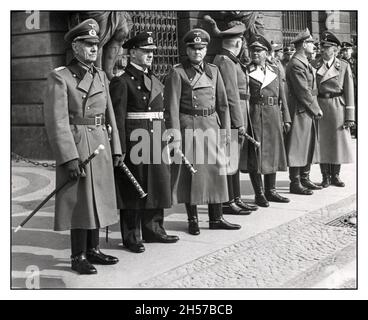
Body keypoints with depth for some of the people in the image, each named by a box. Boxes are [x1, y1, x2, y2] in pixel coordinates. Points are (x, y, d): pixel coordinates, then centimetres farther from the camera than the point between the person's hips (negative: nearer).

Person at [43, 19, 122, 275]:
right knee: (80, 199, -2)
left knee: (98, 198, 12)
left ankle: (93, 249, 24)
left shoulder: (101, 76, 12)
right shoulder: (60, 77, -9)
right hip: (76, 145, -7)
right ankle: (78, 257, 8)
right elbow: (56, 121, -15)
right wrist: (69, 157, -20)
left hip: (101, 145, 7)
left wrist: (116, 148, 9)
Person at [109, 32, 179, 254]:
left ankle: (153, 229, 26)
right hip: (134, 140, -7)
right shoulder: (122, 82, -7)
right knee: (133, 189, 1)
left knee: (157, 184, 12)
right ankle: (132, 237, 11)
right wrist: (121, 149, -16)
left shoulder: (155, 80, 16)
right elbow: (118, 117, -12)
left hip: (157, 138, 7)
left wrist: (165, 139, 13)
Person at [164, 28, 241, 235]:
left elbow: (223, 103, 12)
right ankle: (193, 220, 12)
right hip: (188, 127, -5)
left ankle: (216, 218, 18)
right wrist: (175, 136, -15)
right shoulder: (178, 73, -4)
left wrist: (226, 129, 6)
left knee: (217, 169, 7)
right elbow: (172, 107, -9)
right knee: (190, 172, 1)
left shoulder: (213, 71, 11)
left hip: (212, 125, 5)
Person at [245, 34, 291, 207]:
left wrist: (286, 118, 8)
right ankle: (259, 194, 7)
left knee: (273, 152, 10)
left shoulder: (275, 70, 12)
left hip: (273, 116, 5)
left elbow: (282, 96, 14)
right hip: (254, 116, -4)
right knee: (255, 154, -2)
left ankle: (271, 191, 21)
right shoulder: (245, 71, 0)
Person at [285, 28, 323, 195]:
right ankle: (295, 183, 2)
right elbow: (303, 92, -18)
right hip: (300, 112, -10)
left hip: (309, 112, 10)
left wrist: (315, 109, 7)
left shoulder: (305, 63, 17)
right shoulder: (296, 65, -16)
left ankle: (304, 179, 23)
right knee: (298, 147, -4)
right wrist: (316, 109, -11)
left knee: (309, 146, 14)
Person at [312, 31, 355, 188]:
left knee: (338, 141, 5)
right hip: (319, 107, 0)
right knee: (322, 142, 2)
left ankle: (335, 175, 18)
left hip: (338, 108, 0)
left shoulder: (344, 66, 2)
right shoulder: (314, 66, 4)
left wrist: (349, 116, -5)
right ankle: (325, 176, 14)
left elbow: (349, 92, 0)